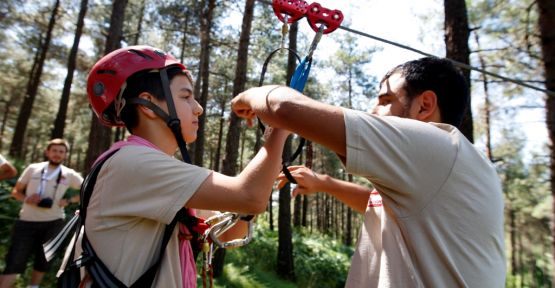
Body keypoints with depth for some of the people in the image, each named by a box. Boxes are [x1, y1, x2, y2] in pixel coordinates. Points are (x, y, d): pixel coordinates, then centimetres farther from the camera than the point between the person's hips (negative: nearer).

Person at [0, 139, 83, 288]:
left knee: (43, 260, 14)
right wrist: (26, 199, -13)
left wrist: (69, 200, -7)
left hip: (53, 223, 1)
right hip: (27, 222, -1)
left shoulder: (69, 174, 0)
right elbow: (15, 191, 8)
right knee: (14, 261, -2)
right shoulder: (33, 169, 1)